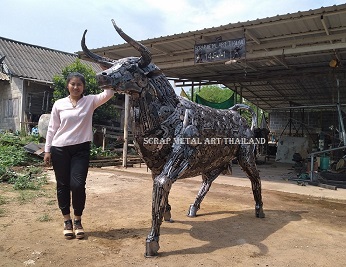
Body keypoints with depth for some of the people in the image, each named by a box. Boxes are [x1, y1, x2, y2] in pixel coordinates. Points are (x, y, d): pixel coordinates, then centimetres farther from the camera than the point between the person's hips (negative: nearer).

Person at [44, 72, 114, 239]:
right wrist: (47, 150, 4)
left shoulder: (90, 101, 1)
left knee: (78, 185, -6)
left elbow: (109, 93, -14)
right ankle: (67, 221, 23)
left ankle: (78, 221, 15)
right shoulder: (59, 104, 3)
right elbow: (52, 128, 5)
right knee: (63, 185, 7)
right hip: (60, 149, 1)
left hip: (81, 149, -1)